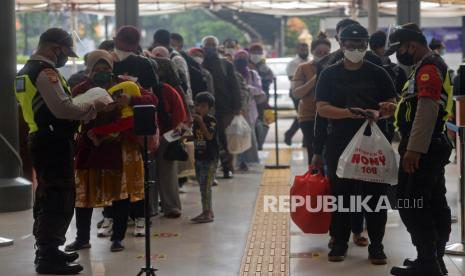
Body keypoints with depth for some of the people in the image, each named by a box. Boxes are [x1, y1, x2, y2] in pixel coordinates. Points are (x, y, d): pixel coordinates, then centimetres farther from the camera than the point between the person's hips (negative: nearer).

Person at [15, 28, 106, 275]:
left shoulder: (26, 71, 15)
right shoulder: (46, 72, -16)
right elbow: (62, 109, -23)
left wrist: (82, 107, 15)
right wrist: (91, 107, -8)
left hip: (40, 139, 11)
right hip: (53, 143, -10)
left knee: (47, 198, 19)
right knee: (60, 200, -6)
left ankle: (46, 251, 30)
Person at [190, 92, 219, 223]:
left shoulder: (211, 120, -11)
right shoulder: (195, 121, 12)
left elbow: (209, 136, -24)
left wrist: (200, 122, -28)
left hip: (210, 158, -8)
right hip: (199, 157, 8)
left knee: (205, 185, -10)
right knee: (203, 186, 12)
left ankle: (207, 213, -7)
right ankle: (208, 211, 21)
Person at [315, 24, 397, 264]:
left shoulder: (378, 73, 5)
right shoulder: (330, 74, 3)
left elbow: (392, 105, 4)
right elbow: (321, 108, -5)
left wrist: (377, 113, -19)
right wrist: (350, 113, -20)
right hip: (340, 142, 0)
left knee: (375, 194, 1)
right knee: (340, 193, 5)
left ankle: (376, 246, 9)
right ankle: (339, 243, 16)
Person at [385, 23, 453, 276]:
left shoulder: (428, 68, -15)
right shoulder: (432, 66, 18)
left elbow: (427, 110, -24)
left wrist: (413, 149, -27)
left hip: (422, 149, -11)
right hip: (431, 147, 11)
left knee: (410, 203, -8)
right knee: (434, 204, 12)